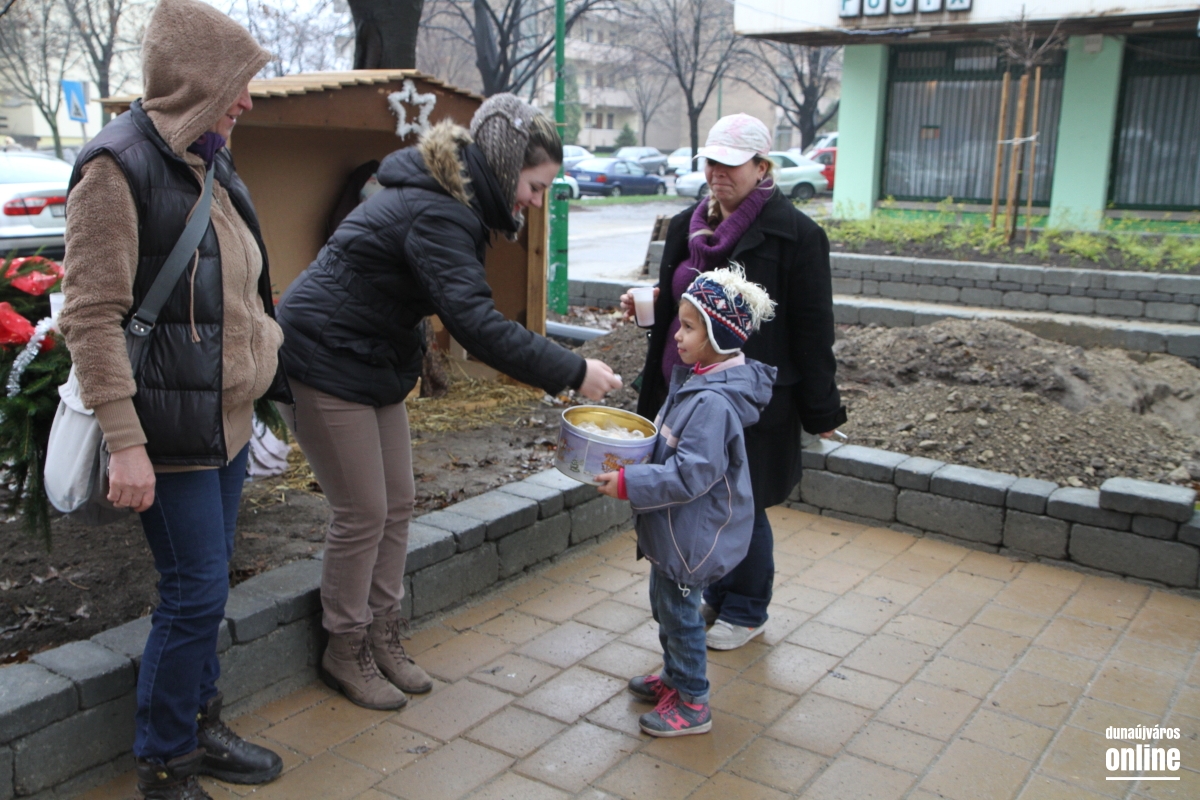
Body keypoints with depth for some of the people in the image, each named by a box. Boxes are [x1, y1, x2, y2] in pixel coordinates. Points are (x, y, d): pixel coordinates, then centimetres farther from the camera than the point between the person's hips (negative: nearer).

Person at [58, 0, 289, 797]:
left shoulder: (207, 164, 12)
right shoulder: (120, 166, -14)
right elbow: (93, 316, -18)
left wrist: (267, 360, 23)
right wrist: (124, 442, -21)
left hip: (228, 417, 8)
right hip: (173, 425, -8)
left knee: (206, 587, 16)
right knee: (196, 592, -1)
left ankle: (200, 726, 32)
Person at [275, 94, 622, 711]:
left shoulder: (451, 202, 6)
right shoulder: (433, 214, -26)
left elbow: (466, 312, 14)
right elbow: (476, 323, -35)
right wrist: (572, 372, -32)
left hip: (373, 362, 10)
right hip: (325, 364, -10)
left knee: (397, 505, 11)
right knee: (363, 513, -2)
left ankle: (382, 638, 24)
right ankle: (345, 653, 16)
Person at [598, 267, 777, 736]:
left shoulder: (713, 402, -29)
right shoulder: (695, 379, 3)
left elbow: (690, 474, -31)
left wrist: (628, 483, -28)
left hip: (694, 532, -10)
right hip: (676, 525, 10)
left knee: (677, 608, 5)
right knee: (665, 601, 23)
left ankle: (692, 704, 22)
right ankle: (674, 677, 42)